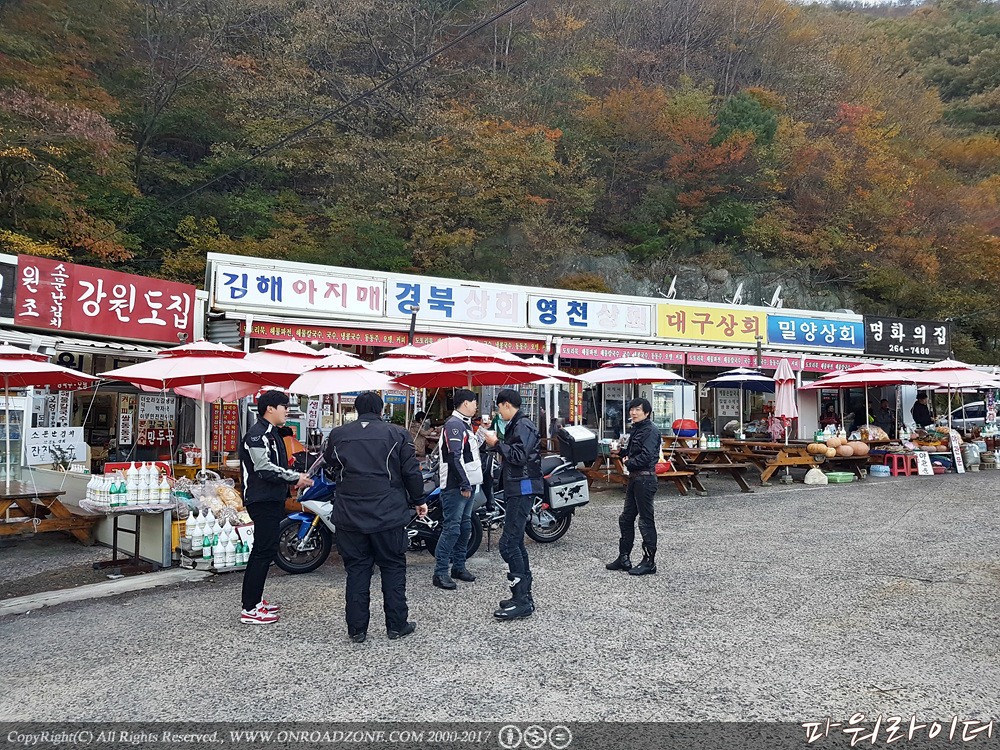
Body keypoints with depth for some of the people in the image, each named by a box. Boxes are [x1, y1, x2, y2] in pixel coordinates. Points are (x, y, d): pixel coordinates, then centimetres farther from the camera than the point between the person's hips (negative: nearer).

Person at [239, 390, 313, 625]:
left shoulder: (272, 434, 19)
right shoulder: (257, 434, -14)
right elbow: (264, 468, -23)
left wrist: (295, 478, 11)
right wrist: (295, 477, -18)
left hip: (272, 500, 11)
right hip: (262, 501, -11)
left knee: (265, 550, 14)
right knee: (263, 551, -9)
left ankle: (255, 601, 23)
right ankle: (250, 610, -5)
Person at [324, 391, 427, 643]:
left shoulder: (337, 435, 3)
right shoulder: (397, 434, -3)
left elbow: (330, 465, 17)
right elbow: (412, 472, -1)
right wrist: (419, 500, 12)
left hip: (350, 516, 2)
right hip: (388, 515, -2)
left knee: (356, 569, 10)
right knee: (393, 568, 9)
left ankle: (356, 629, 13)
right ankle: (396, 626, 14)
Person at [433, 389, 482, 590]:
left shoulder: (465, 423, 20)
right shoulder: (454, 424, -14)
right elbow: (454, 457, -21)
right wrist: (465, 484, -21)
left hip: (468, 484, 11)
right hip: (456, 487, -10)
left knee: (465, 526, 14)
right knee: (452, 528, -9)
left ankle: (459, 567, 24)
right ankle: (440, 573, -5)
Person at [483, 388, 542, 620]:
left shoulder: (523, 426, -13)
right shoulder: (516, 425, 19)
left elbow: (519, 456, -23)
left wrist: (497, 443, -15)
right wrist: (498, 442, 11)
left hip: (523, 490, -11)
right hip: (518, 490, 11)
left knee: (509, 543, -14)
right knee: (516, 542, 15)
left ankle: (522, 601, -11)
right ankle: (524, 595, 22)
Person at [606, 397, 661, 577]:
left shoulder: (651, 431, -14)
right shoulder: (636, 429, 16)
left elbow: (646, 457, -23)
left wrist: (628, 462, -8)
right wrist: (627, 457, 3)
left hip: (645, 479, -10)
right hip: (634, 478, 10)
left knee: (646, 521, -2)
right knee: (626, 519, 14)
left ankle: (649, 562, 7)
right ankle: (624, 558, 23)